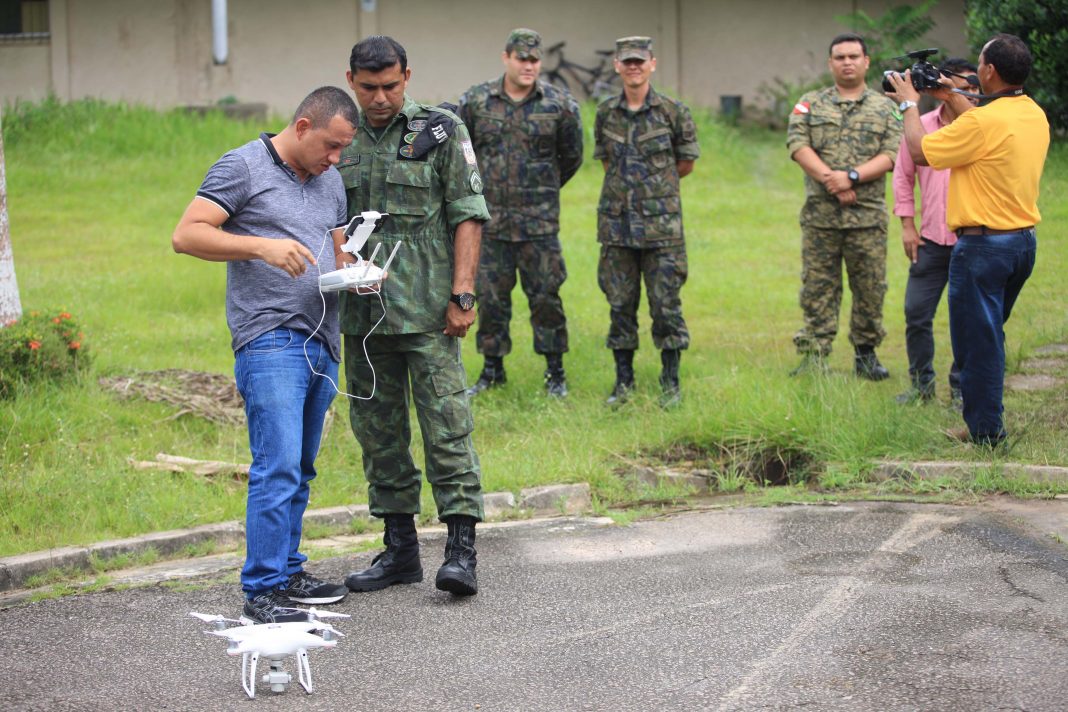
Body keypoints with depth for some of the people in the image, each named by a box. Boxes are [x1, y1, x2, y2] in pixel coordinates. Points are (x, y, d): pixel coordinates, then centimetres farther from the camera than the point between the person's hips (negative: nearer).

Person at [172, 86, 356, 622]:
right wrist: (261, 246, -20)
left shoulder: (330, 181, 19)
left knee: (299, 468, 12)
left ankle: (287, 572, 21)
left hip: (322, 343, 8)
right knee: (277, 466, -14)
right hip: (270, 341, -8)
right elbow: (186, 235, -10)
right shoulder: (243, 167, -4)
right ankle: (262, 592, -11)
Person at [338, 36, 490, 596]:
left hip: (427, 312, -5)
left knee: (446, 426, -7)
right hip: (362, 313, 5)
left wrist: (463, 294, -12)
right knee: (378, 432, 8)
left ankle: (461, 550, -7)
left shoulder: (441, 131, -1)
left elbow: (468, 215, -5)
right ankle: (400, 549, 17)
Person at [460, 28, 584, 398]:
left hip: (539, 220, -1)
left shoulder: (559, 104, -4)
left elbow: (571, 157, 10)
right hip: (489, 219, 1)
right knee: (491, 298, 7)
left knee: (545, 296, 2)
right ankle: (492, 370, 19)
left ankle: (555, 373, 12)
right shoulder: (475, 101, -2)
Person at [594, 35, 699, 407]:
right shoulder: (606, 113, 6)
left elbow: (685, 163, 6)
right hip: (616, 223, 3)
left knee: (666, 303, -1)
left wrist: (653, 184, 6)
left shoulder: (673, 111, -2)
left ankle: (670, 382, 9)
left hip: (661, 223, -3)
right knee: (620, 304, 7)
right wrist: (627, 184, 8)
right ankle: (623, 380, 16)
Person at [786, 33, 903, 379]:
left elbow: (892, 154, -3)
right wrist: (829, 179, -16)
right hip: (820, 214, 0)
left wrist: (852, 176, -16)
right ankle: (813, 356, 4)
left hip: (868, 214, 0)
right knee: (817, 286, 1)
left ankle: (866, 354, 16)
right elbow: (797, 143, -4)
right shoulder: (810, 104, 10)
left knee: (870, 287, 4)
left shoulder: (885, 108, 8)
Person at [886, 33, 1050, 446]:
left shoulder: (983, 122, -22)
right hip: (1024, 240, 9)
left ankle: (985, 432, 7)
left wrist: (909, 104, 2)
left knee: (977, 340, 2)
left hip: (984, 244, -8)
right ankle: (986, 422, 28)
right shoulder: (1034, 116, 4)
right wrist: (953, 100, 26)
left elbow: (920, 151, -13)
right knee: (989, 334, 21)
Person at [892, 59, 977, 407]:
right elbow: (903, 176, 12)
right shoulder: (921, 127, 3)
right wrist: (907, 224, 6)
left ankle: (961, 388, 17)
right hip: (931, 240, 2)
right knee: (916, 313, 5)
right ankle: (921, 383, 21)